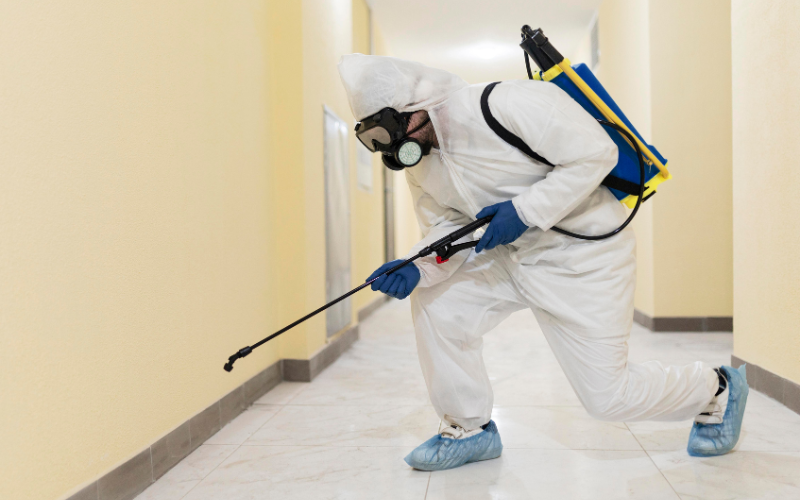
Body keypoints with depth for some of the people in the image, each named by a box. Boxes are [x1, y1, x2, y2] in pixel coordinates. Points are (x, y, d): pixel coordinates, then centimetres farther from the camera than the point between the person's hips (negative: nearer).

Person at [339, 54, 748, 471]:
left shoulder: (506, 104, -26)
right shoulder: (418, 163, -1)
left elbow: (596, 152, -24)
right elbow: (446, 228, 3)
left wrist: (525, 210, -28)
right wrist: (417, 269, -18)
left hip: (585, 260, -7)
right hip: (514, 259, 7)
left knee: (607, 397, -1)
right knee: (434, 300, -6)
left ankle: (718, 390, 30)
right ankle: (469, 429, 13)